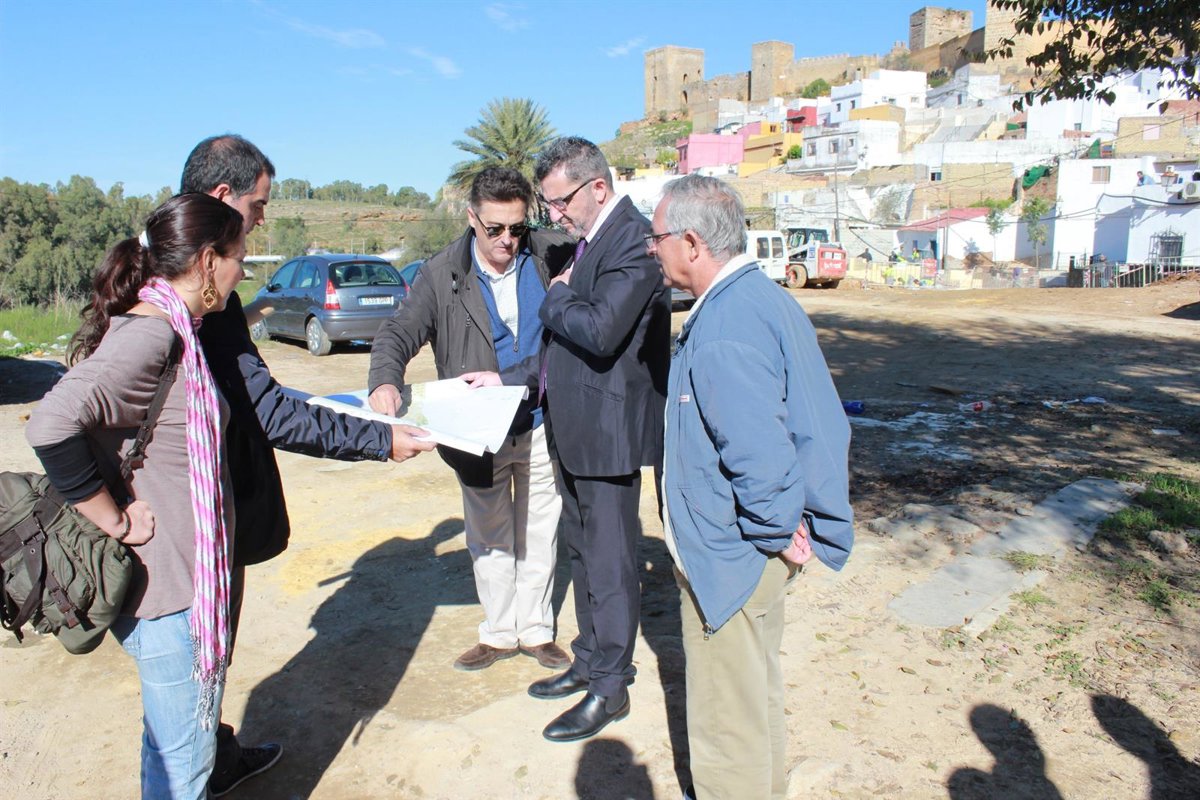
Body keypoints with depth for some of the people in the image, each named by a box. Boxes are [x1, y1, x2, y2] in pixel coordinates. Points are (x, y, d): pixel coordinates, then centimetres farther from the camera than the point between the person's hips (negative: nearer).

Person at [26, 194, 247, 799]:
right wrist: (116, 521, -23)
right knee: (184, 750, 8)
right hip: (165, 583, -10)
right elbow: (52, 424, -34)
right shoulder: (149, 335, -22)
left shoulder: (169, 330, 8)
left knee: (174, 732, 26)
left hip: (186, 573, 10)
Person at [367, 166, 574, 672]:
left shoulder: (549, 256, -5)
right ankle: (498, 633, 35)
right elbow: (400, 332, -15)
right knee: (488, 538, 16)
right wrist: (385, 380, -37)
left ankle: (536, 630, 34)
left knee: (539, 535, 15)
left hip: (541, 424, 1)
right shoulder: (442, 276, -8)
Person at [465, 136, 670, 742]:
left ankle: (609, 686, 18)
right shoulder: (588, 241, 14)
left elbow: (599, 332, -28)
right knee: (582, 551, 19)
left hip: (609, 430, -10)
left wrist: (556, 296, -10)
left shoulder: (633, 240, -16)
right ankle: (589, 661, 36)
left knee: (608, 561, 2)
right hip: (573, 427, 10)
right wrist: (509, 378, 10)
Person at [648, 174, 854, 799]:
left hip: (731, 557, -10)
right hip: (763, 541, 10)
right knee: (755, 689, 28)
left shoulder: (723, 333, -27)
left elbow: (759, 457, -32)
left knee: (726, 713, 10)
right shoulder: (765, 298, 5)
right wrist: (786, 524, 11)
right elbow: (815, 418, 11)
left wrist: (776, 533, -15)